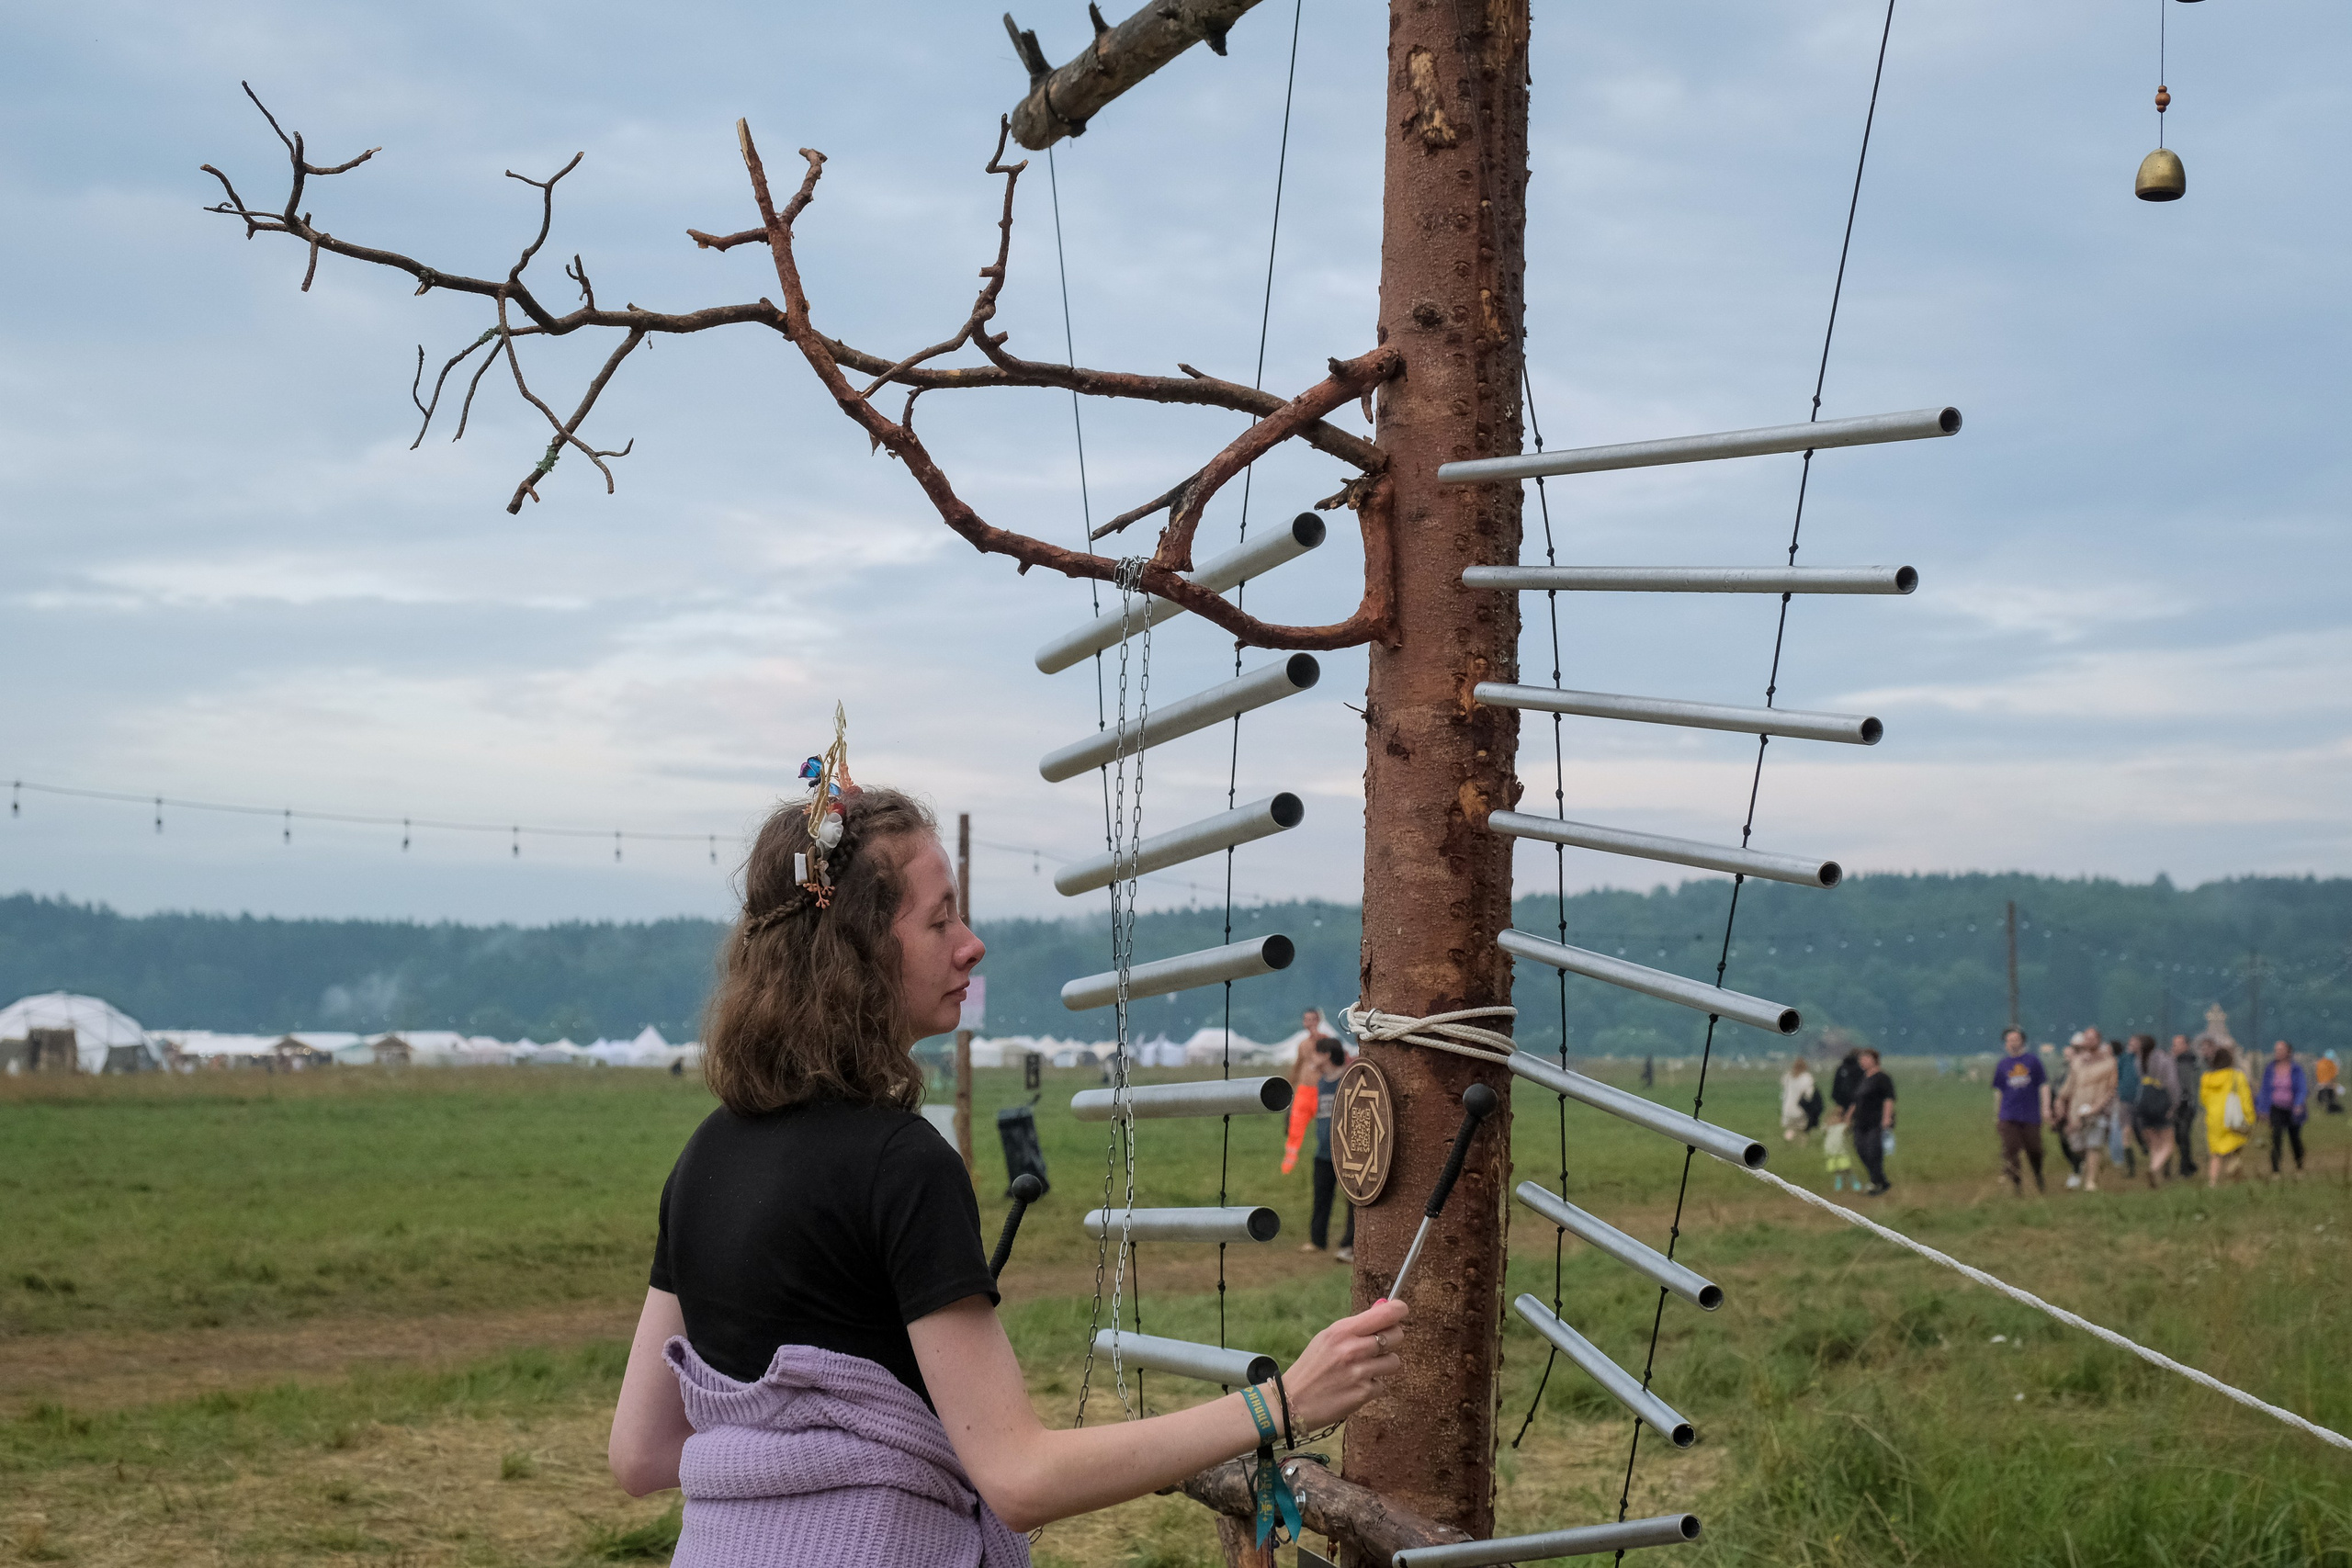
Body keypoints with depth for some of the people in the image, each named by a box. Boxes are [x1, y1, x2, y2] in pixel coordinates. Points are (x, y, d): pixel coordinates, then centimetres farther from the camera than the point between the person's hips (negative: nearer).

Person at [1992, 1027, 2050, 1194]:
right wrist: (1996, 1115, 17)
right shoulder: (2002, 1064, 8)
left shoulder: (2033, 1061, 4)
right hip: (2008, 1116, 1)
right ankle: (2016, 1183, -8)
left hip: (2031, 1115, -1)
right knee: (2011, 1149, -11)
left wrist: (2046, 1108, -3)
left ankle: (2039, 1179, 30)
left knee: (2034, 1151, 6)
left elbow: (2043, 1085, 6)